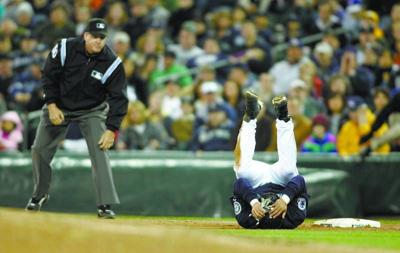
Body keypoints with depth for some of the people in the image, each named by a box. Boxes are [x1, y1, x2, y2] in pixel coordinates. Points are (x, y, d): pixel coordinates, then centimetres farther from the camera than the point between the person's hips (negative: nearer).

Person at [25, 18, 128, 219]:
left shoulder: (112, 63, -22)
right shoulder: (65, 48, -21)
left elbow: (119, 99, -19)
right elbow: (49, 76, -9)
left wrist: (111, 130, -27)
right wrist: (52, 105, -17)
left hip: (91, 110, -2)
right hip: (59, 106, 2)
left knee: (99, 150, -19)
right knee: (39, 149, 4)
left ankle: (105, 205, -19)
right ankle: (39, 195, 28)